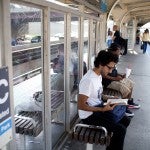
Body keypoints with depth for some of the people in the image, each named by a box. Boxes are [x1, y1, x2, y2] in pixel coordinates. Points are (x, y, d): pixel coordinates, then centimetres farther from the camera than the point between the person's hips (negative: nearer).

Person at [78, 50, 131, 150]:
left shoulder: (99, 75, 3)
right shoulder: (88, 80, -27)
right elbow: (81, 105, -27)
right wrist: (103, 109, -25)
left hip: (99, 108, 10)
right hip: (89, 115, -10)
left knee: (126, 120, 11)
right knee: (120, 129, -17)